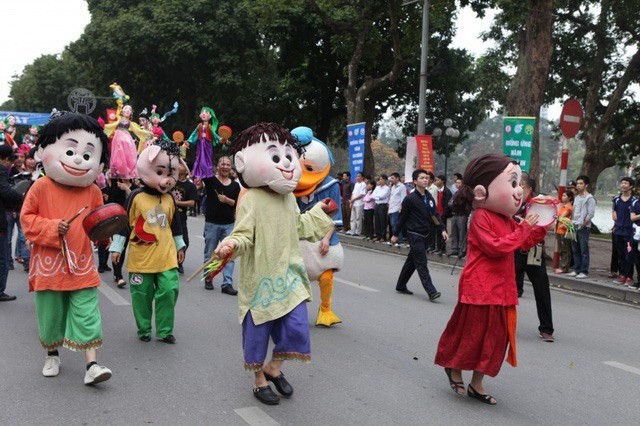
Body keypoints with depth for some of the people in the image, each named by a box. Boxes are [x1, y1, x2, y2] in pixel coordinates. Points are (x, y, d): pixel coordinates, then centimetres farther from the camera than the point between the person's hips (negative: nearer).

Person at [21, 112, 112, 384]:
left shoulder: (93, 191, 1)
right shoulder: (41, 187, -6)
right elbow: (27, 218, -3)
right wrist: (52, 228, -17)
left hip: (81, 265, 1)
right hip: (49, 263, -1)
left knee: (87, 314, -3)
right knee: (50, 313, 14)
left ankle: (92, 365, -1)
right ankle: (52, 355, 36)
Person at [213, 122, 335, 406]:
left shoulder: (288, 197, 9)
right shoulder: (251, 199, -15)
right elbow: (244, 234, -21)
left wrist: (318, 212, 30)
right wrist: (231, 245, -41)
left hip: (288, 276, 6)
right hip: (260, 277, -6)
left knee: (296, 325, 2)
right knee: (258, 331, 6)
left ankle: (274, 367, 26)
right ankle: (259, 379, 26)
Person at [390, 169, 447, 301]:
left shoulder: (429, 197, 9)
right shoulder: (410, 199, -10)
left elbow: (435, 215, 7)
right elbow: (402, 217, -4)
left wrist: (442, 230, -6)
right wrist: (395, 234, 1)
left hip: (425, 235, 7)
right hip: (414, 235, -7)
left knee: (411, 262, 16)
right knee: (422, 264, -9)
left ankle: (401, 286, 28)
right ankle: (431, 292, -12)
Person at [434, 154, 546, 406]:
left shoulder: (508, 220, 11)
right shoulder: (481, 217, -17)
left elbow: (525, 243, 21)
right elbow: (495, 247, -25)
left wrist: (541, 227, 7)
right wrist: (523, 228, -21)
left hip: (501, 290, 9)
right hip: (480, 288, -9)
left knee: (495, 337, 12)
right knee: (471, 333, 4)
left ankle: (477, 384, 23)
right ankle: (454, 368, 30)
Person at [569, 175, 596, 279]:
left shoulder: (590, 198, -7)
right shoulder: (576, 197, 16)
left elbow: (591, 214, -13)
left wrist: (583, 224, -12)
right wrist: (571, 223, 8)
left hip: (583, 228, -8)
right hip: (574, 227, 8)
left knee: (584, 251, -4)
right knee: (575, 250, 11)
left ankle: (584, 272, -1)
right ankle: (577, 270, 18)